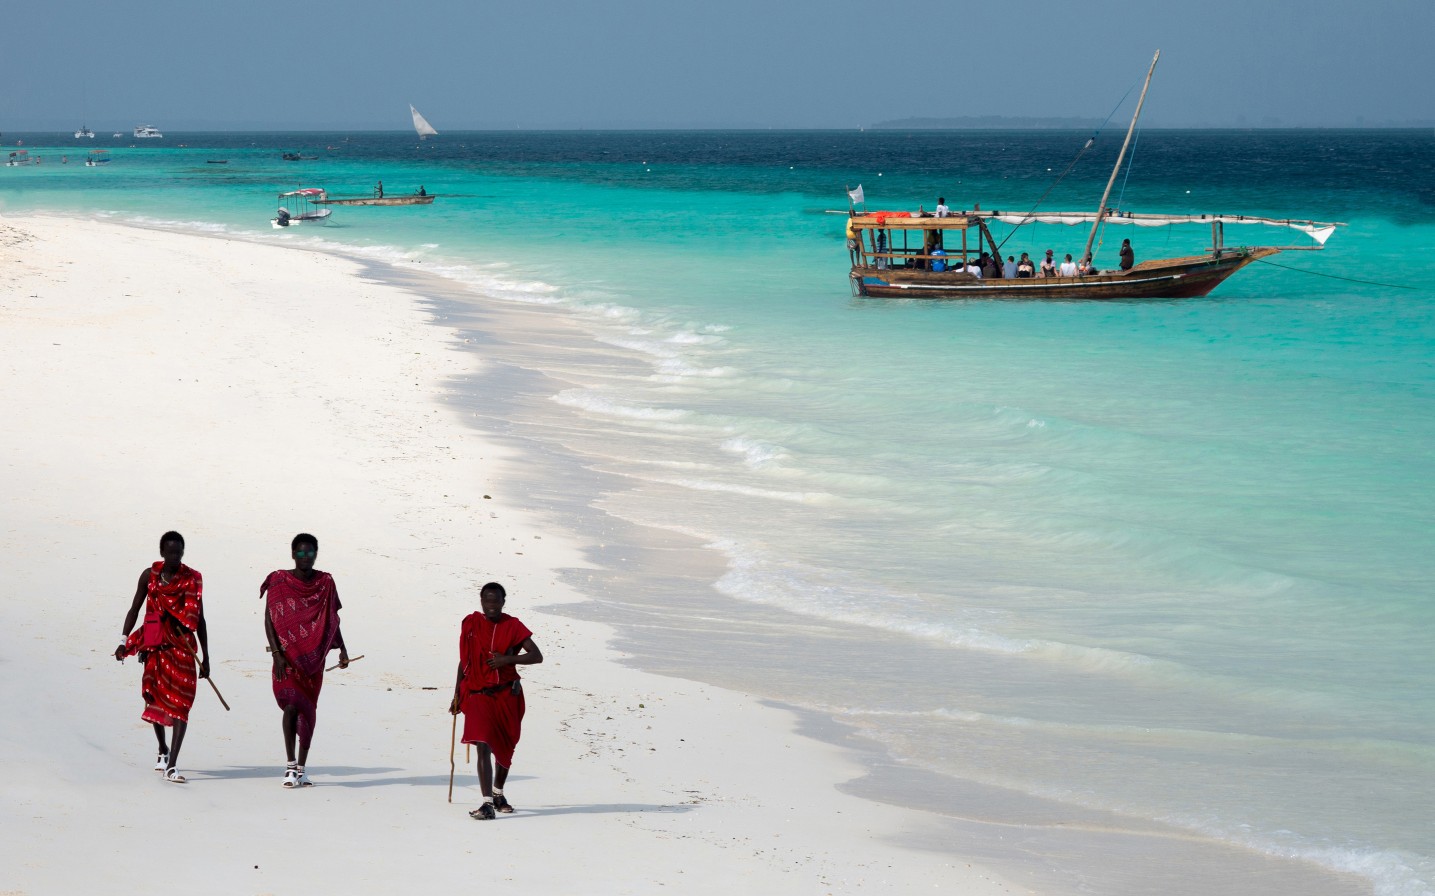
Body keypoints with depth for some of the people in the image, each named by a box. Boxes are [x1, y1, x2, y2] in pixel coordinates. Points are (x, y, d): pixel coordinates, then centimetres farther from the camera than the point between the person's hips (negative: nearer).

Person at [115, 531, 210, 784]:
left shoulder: (192, 580, 0)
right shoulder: (149, 576, 4)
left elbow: (199, 620, 5)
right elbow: (134, 609, 10)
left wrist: (205, 656, 5)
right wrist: (124, 641, 0)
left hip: (182, 646, -2)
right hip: (154, 645, 2)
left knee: (181, 702, -12)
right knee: (155, 697, 11)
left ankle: (172, 765, -17)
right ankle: (163, 750, 37)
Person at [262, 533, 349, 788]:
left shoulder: (325, 583, 5)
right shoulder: (278, 582, -4)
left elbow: (332, 620, 13)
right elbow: (269, 620, -4)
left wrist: (342, 648, 3)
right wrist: (276, 654, -12)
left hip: (314, 658, 3)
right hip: (287, 656, -3)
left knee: (308, 709, 5)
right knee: (292, 704, -16)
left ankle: (301, 768, 12)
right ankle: (291, 765, -12)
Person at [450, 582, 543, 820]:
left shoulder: (512, 626, -1)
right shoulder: (470, 624, 2)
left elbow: (537, 656, -3)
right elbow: (464, 660, 12)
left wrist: (507, 659, -17)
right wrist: (457, 695, 15)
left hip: (507, 695, 1)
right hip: (478, 695, -1)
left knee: (505, 747, 14)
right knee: (483, 746, -17)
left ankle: (498, 793, 38)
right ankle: (487, 803, -22)